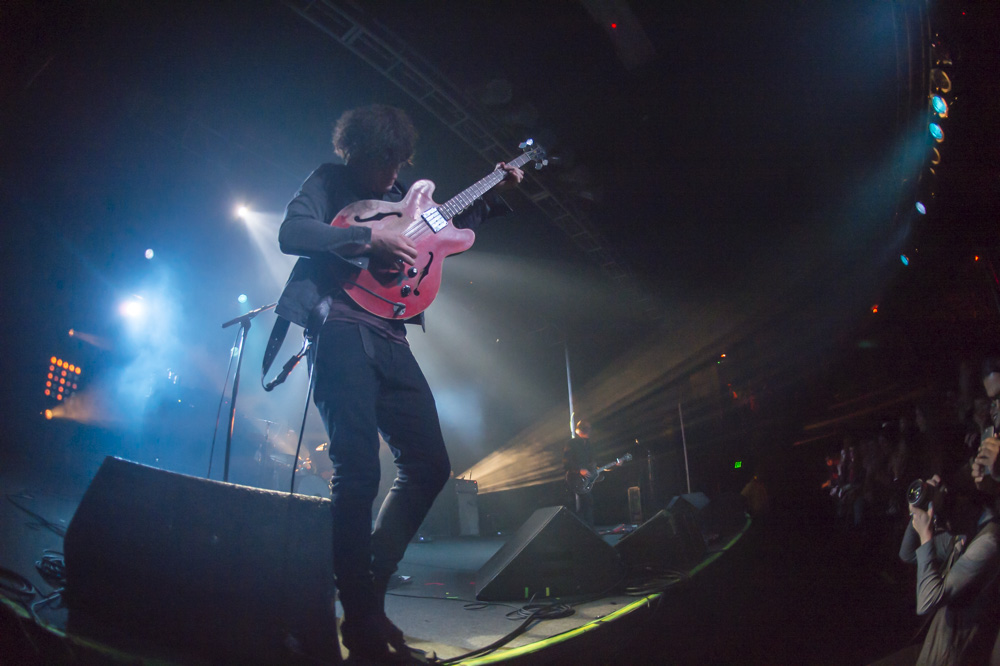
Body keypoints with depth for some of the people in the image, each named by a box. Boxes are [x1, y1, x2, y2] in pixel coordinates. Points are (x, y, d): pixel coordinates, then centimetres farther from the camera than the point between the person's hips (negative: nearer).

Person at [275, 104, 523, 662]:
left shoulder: (401, 195, 23)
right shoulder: (328, 183, 7)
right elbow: (290, 233, -10)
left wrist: (494, 195, 26)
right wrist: (369, 237, -18)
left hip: (389, 338, 7)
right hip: (342, 329, -7)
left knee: (430, 465, 1)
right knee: (359, 472, -15)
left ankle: (370, 590, 13)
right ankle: (363, 621, -1)